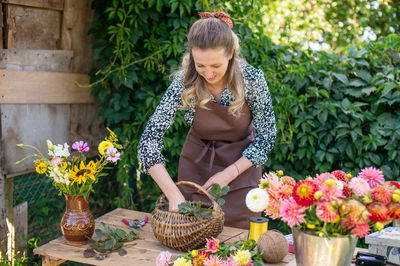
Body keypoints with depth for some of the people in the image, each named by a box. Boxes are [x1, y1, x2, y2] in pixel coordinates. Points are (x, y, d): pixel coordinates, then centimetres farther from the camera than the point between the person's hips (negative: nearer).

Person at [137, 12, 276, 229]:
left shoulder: (252, 79, -23)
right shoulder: (185, 81, -22)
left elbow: (266, 137, -11)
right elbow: (149, 141, -25)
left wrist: (229, 173, -21)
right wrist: (174, 195, -33)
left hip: (241, 164, 0)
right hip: (196, 166, 1)